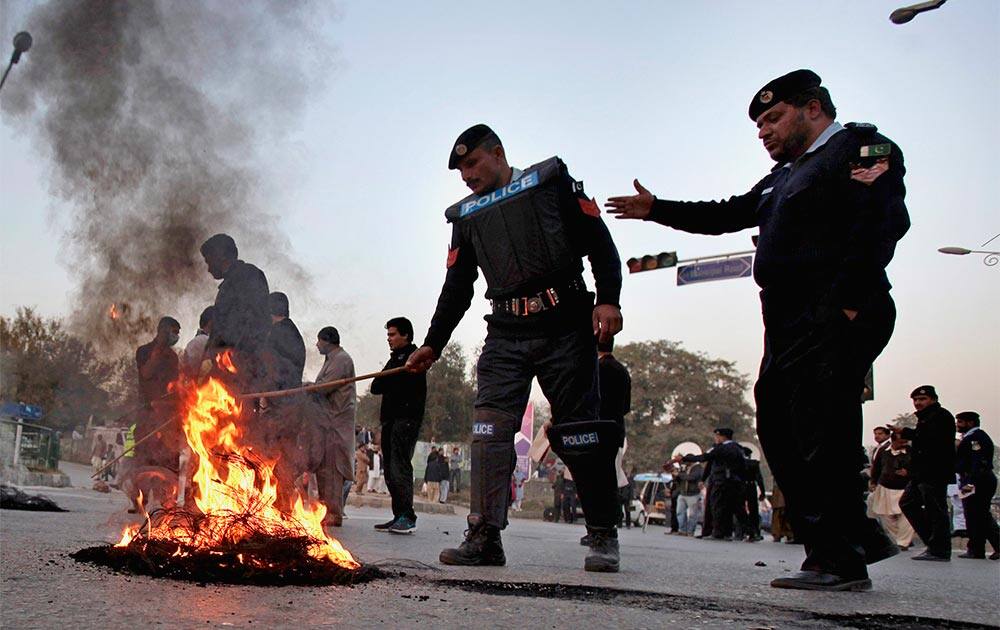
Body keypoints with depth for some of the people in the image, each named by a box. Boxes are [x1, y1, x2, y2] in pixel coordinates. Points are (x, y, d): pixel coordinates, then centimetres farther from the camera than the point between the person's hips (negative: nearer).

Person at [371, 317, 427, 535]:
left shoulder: (413, 357, -3)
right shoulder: (395, 359, 25)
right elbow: (376, 387, 19)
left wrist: (384, 383, -2)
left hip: (406, 418, -9)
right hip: (390, 419, 9)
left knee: (399, 467, -16)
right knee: (390, 470, 8)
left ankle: (407, 517, -18)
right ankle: (399, 517, 11)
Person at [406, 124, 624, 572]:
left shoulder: (551, 182, 7)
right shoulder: (466, 217, 19)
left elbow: (598, 241, 0)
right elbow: (456, 289, 18)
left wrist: (608, 299, -13)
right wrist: (433, 344, 10)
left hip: (566, 328, -4)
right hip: (505, 336, 4)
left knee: (581, 432, -3)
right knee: (489, 429, -9)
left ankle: (604, 538, 7)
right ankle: (484, 537, -9)